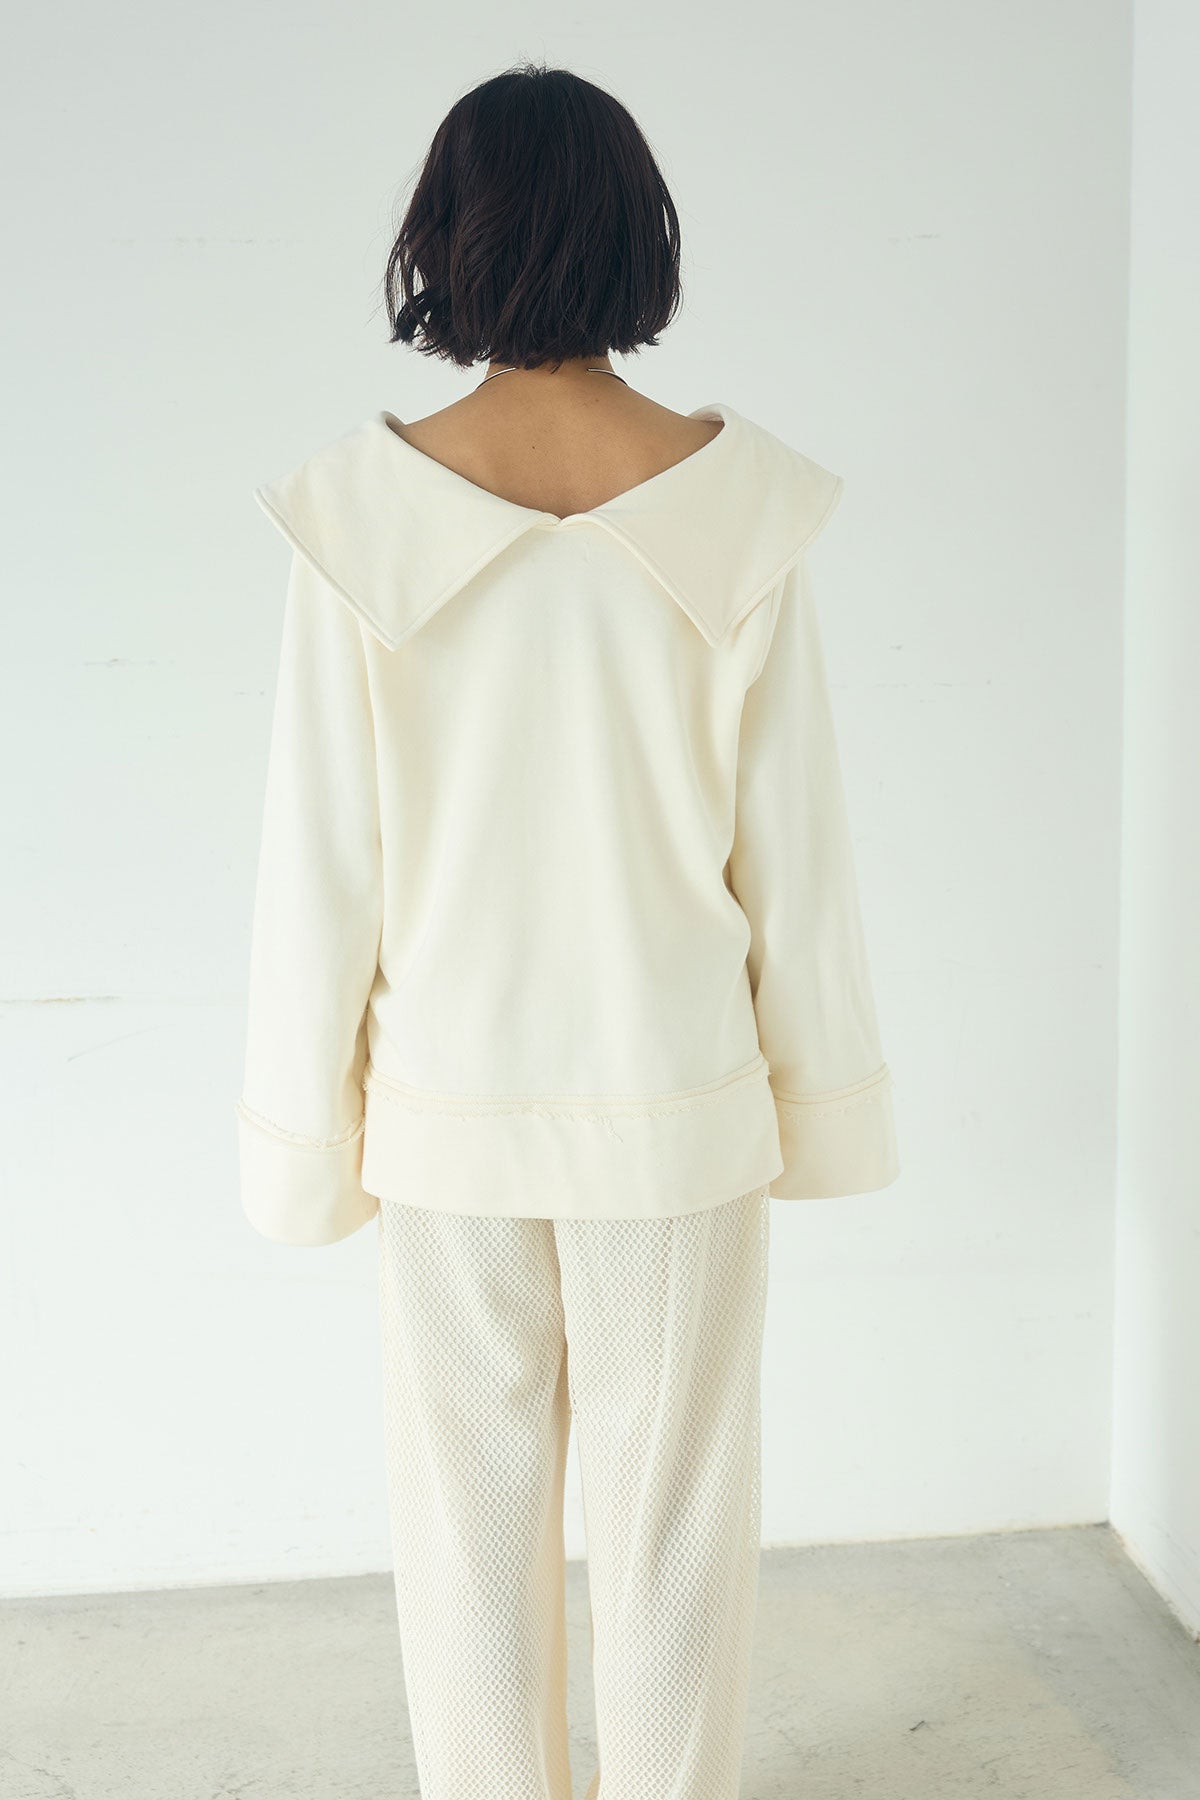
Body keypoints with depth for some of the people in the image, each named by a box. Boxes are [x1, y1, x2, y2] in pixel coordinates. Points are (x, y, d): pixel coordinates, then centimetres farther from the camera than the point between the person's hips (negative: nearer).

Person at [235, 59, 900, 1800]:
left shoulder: (363, 512, -12)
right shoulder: (734, 508, -11)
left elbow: (323, 859, -8)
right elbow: (791, 845, -6)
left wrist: (310, 1131, 4)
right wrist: (816, 1102, 7)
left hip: (450, 1114, 1)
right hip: (673, 1103, 0)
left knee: (471, 1512, 18)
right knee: (673, 1511, 17)